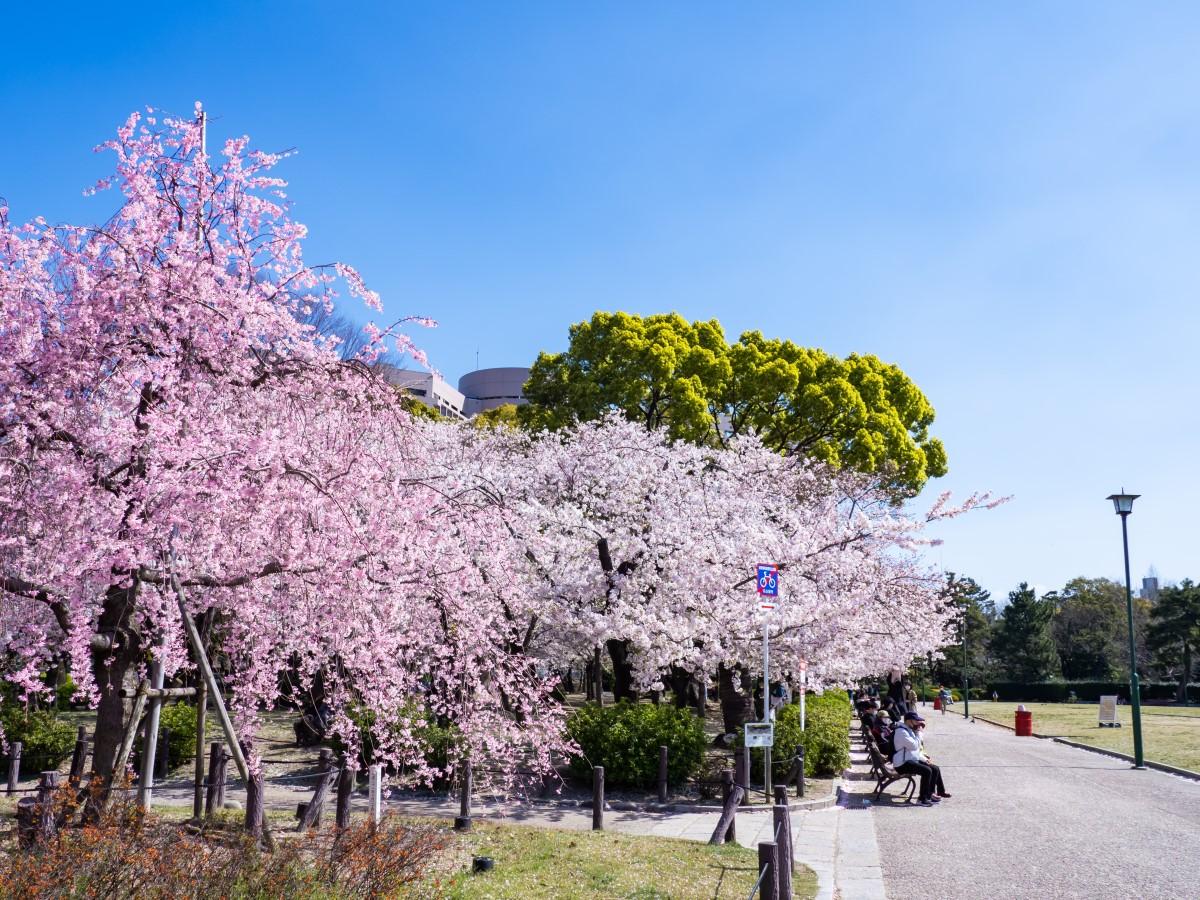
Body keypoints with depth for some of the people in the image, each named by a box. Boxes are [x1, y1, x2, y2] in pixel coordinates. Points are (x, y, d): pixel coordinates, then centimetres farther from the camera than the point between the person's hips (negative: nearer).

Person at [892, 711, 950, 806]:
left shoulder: (909, 730, 17)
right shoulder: (901, 732, -17)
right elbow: (914, 746, -24)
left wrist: (925, 759, 8)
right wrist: (919, 733, -12)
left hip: (913, 760, 11)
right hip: (903, 764, -10)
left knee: (935, 769, 4)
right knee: (927, 771, -26)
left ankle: (931, 794, 14)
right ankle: (922, 798, -20)